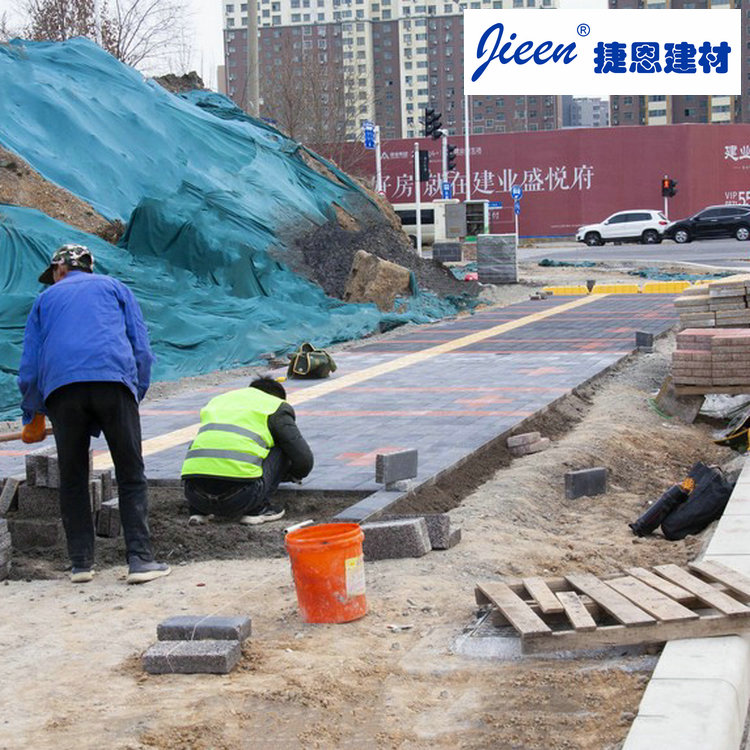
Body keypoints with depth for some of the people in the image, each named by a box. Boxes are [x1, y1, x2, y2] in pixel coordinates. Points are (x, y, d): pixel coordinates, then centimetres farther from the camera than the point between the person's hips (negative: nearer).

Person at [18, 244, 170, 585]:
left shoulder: (46, 299, 27)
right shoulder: (114, 288, 26)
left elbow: (29, 366, 22)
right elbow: (141, 349, 16)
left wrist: (31, 417, 33)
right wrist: (136, 396, 23)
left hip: (61, 387, 1)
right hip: (114, 378, -1)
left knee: (72, 480, 11)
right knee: (131, 476, 2)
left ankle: (81, 563, 10)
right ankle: (140, 559, -5)